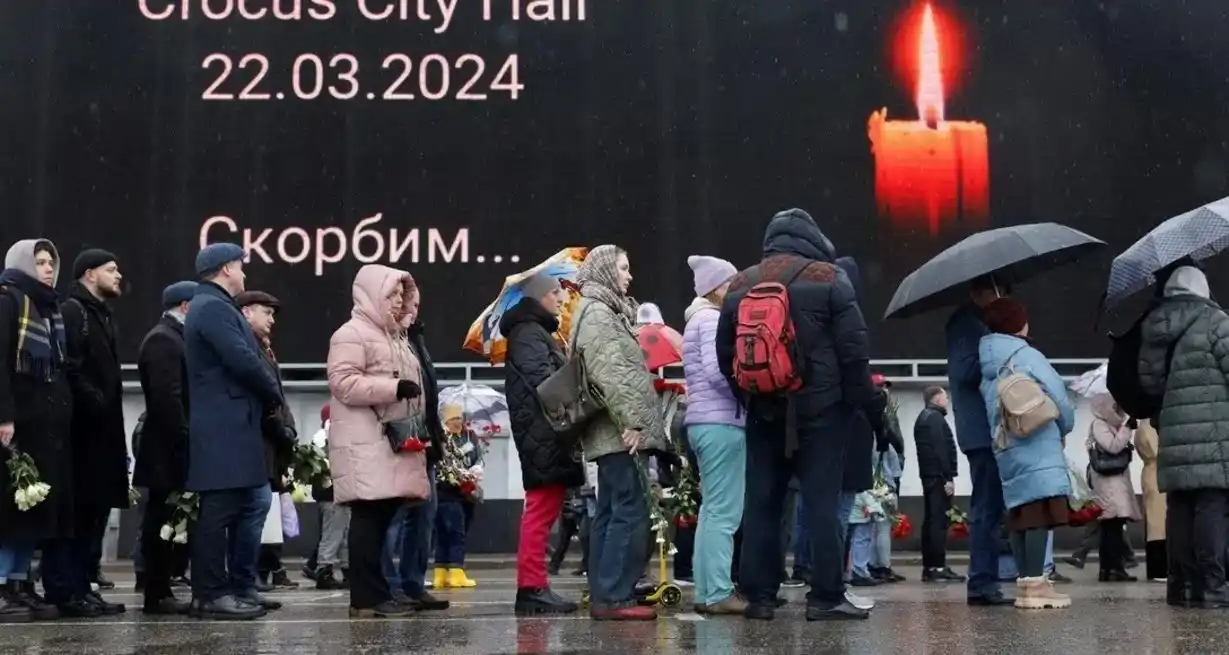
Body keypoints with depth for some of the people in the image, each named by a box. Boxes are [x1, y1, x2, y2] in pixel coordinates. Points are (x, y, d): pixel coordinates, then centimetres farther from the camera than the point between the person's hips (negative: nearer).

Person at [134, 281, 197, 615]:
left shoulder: (173, 338, 20)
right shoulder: (163, 340, -13)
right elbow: (167, 398, -22)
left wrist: (185, 442, 16)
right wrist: (184, 443, -22)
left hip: (171, 448, 10)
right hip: (168, 450, -10)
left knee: (166, 521, 10)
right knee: (163, 520, -6)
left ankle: (161, 590, 14)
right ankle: (157, 595, -2)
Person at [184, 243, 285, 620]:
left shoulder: (214, 307, 21)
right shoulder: (214, 307, -13)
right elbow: (244, 362, -22)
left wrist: (266, 400, 5)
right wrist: (275, 396, -7)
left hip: (233, 427, 11)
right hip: (223, 429, -11)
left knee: (255, 503, 13)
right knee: (219, 510, -6)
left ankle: (240, 587, 19)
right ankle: (210, 595, -1)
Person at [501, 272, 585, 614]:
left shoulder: (538, 332, 25)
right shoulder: (529, 333, -7)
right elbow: (544, 381, -20)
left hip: (547, 435, 10)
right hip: (544, 435, -10)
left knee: (542, 510, 10)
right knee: (541, 509, -11)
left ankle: (534, 586, 13)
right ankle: (532, 587, -11)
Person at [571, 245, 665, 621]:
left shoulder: (606, 311, 23)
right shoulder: (596, 312, -8)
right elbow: (608, 372, -19)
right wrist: (630, 421, -22)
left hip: (613, 433, 11)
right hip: (619, 432, -11)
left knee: (610, 514, 9)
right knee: (630, 512, -12)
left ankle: (602, 596, 12)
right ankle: (613, 598, -12)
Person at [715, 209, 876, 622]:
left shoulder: (740, 285, 10)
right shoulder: (827, 277, -4)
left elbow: (725, 353, 13)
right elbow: (853, 348, -8)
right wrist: (861, 401, -1)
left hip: (764, 410, 4)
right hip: (821, 407, -4)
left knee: (761, 503, 7)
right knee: (822, 502, -2)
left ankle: (759, 596, 9)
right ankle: (825, 597, 0)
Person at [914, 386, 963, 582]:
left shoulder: (922, 418, 21)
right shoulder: (935, 418, -10)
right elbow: (941, 450, -18)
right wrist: (949, 477, -19)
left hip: (928, 474, 10)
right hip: (938, 475, -10)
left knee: (931, 520, 9)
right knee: (939, 521, -11)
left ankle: (929, 567, 9)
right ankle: (938, 567, -13)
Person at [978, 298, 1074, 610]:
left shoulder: (987, 366, 13)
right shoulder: (1029, 356, -4)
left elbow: (993, 408, 12)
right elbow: (1060, 399, -3)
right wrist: (1065, 427, 16)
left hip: (1005, 450, 7)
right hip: (1037, 448, -7)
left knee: (1020, 516, 7)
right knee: (1040, 515, -10)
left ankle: (1026, 583, 7)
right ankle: (1035, 584, -15)